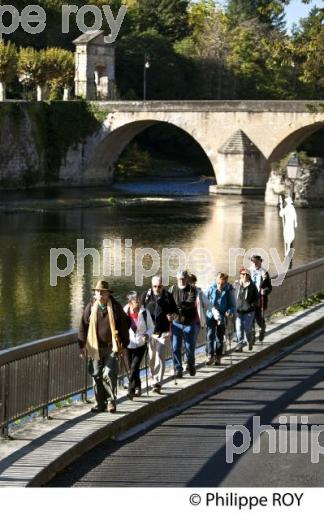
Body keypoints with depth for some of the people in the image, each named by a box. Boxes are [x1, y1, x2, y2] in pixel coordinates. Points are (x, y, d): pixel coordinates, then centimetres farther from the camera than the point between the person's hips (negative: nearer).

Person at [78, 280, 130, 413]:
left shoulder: (115, 307, -1)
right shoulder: (91, 307, 3)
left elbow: (123, 326, 5)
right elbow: (83, 326, 8)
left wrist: (124, 345, 4)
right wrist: (82, 346, 5)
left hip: (112, 348, -3)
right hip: (96, 348, 3)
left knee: (109, 374, -11)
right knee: (96, 376, 6)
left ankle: (111, 401, 4)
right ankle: (101, 403, 16)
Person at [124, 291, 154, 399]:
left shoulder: (144, 312, -5)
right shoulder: (124, 313, -6)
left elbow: (151, 327, 5)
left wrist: (147, 335, -15)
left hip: (140, 344, -2)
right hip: (128, 344, 2)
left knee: (134, 367, -14)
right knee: (131, 368, 10)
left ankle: (131, 390, -10)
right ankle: (137, 388, 31)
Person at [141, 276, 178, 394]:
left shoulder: (168, 296, 1)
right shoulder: (146, 296, 4)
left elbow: (175, 311, 11)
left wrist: (172, 316, -11)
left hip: (163, 332, -2)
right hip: (149, 332, 3)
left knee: (160, 357, -10)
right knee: (151, 358, 9)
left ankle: (158, 383, -12)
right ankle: (154, 379, 26)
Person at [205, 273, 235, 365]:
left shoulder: (228, 291, -6)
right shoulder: (212, 288, -4)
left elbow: (232, 305, -1)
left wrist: (229, 312, -19)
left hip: (222, 317, 0)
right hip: (211, 315, 0)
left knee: (220, 337, 9)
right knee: (210, 335, -10)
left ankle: (218, 357, 18)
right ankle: (210, 356, -8)